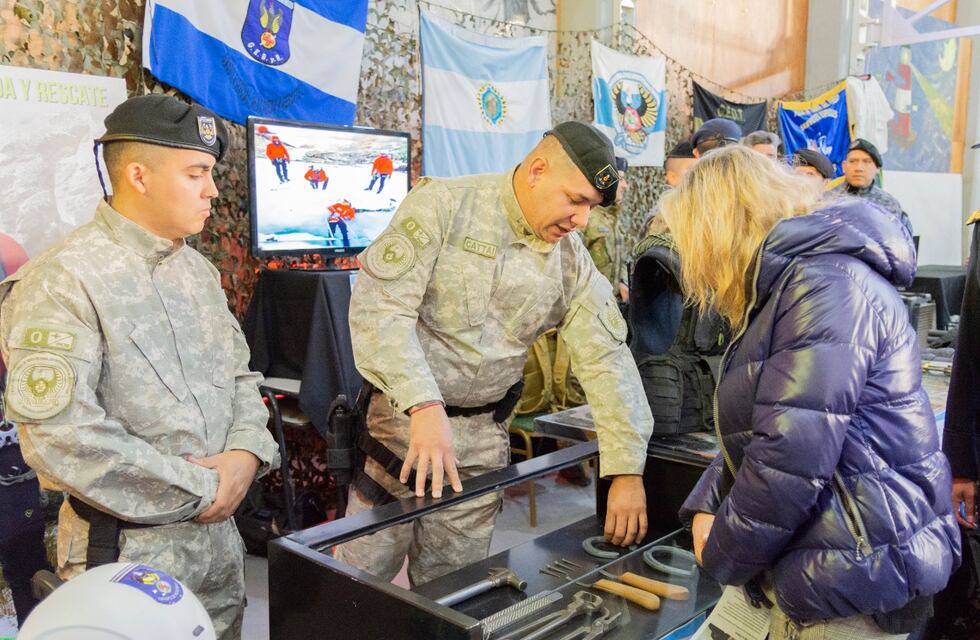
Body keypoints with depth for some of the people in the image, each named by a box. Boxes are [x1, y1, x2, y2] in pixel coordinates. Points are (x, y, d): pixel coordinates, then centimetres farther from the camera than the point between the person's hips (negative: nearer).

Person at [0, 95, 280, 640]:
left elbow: (240, 375, 13)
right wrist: (200, 489, -18)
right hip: (127, 548, -7)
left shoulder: (199, 270, 8)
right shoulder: (64, 280, -17)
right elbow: (59, 435, -24)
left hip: (219, 531, 7)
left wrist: (246, 453, -7)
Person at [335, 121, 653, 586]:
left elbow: (606, 358, 0)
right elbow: (380, 306, -20)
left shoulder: (571, 260, 2)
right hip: (401, 419, -3)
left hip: (483, 442, 4)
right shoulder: (443, 205, -12)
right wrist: (425, 406, -31)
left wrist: (628, 472, -4)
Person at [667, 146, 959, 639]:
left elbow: (791, 455, -26)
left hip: (854, 575, -9)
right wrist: (707, 505, 0)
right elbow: (760, 423, 14)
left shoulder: (825, 284, -21)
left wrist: (722, 556, -12)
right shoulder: (786, 283, 12)